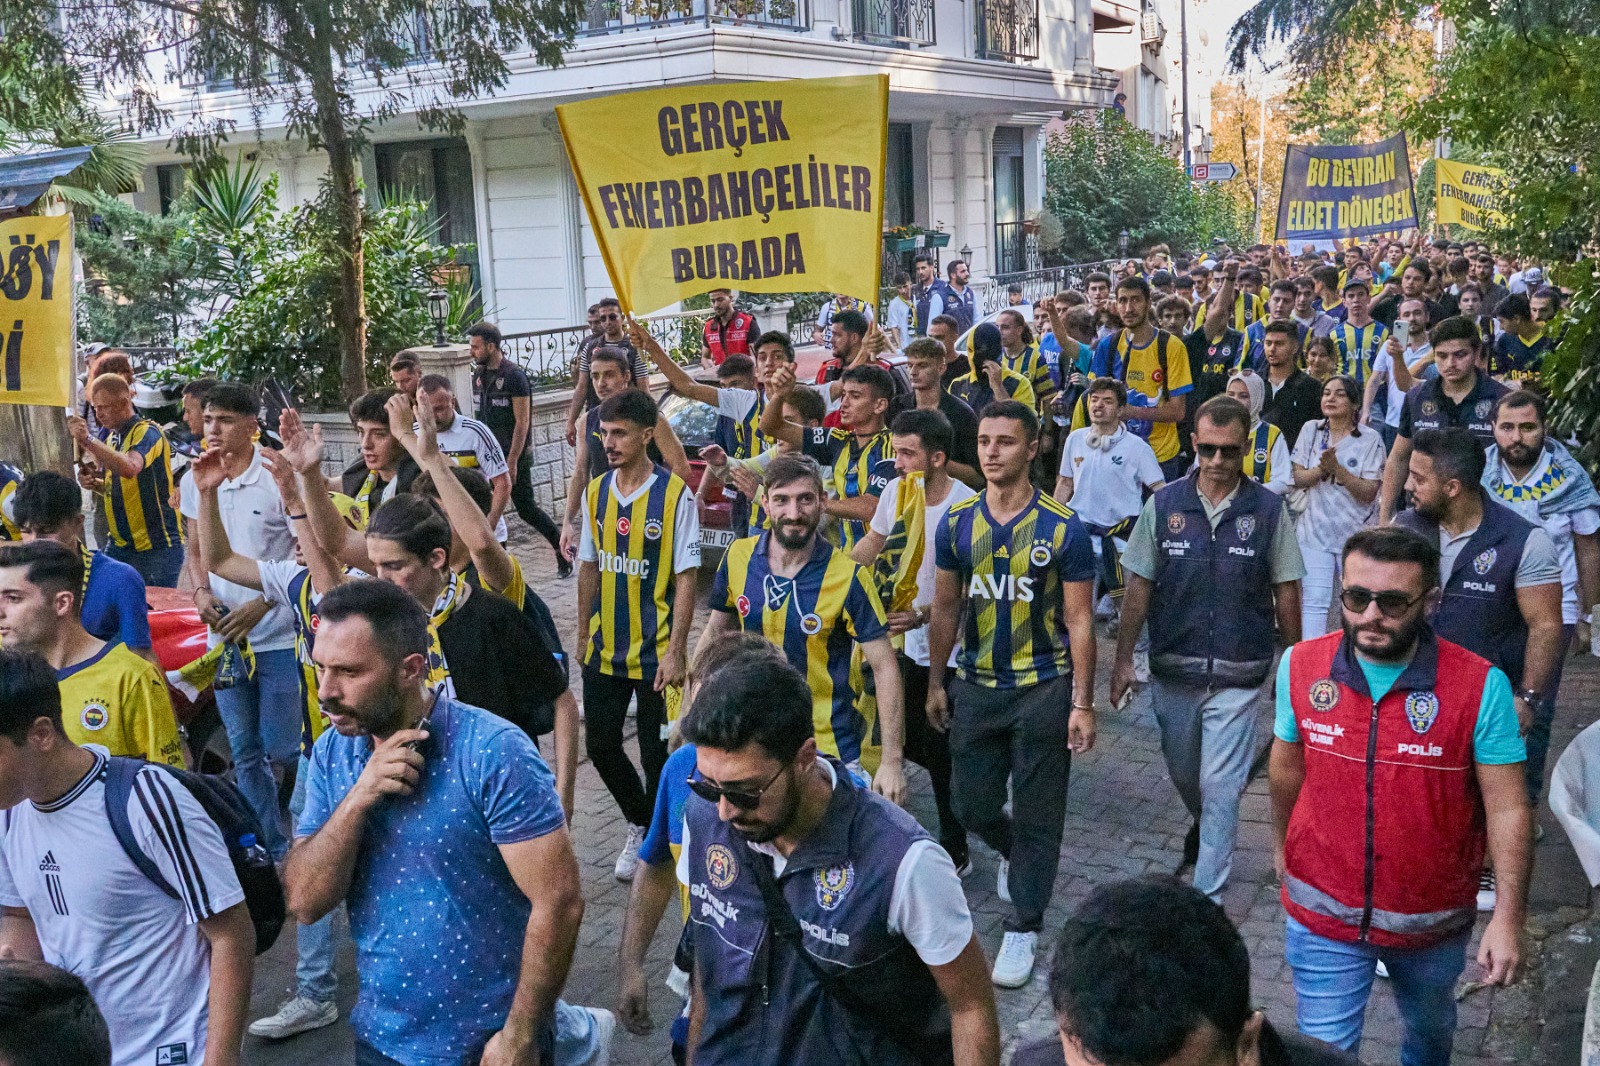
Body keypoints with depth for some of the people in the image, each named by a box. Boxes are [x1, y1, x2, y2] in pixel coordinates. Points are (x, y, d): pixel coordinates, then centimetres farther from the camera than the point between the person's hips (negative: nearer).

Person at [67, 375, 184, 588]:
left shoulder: (147, 431, -12)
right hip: (120, 544, 8)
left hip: (157, 546, -8)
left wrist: (88, 441, -34)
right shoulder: (110, 436, 12)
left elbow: (130, 468, -33)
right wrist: (93, 482, 3)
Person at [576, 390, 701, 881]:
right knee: (601, 744, 12)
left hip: (655, 652, -5)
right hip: (605, 650, 5)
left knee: (656, 753, 4)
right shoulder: (595, 492, 3)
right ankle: (640, 826, 36)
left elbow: (686, 578, -12)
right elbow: (590, 567, 11)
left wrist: (676, 651, -15)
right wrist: (583, 634, 10)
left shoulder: (675, 494, -13)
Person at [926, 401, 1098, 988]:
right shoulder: (956, 522, 0)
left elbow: (1079, 622, -7)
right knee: (972, 805, 12)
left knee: (1036, 815, 6)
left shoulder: (1063, 528, -10)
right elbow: (946, 610, 9)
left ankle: (1023, 926, 21)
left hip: (1043, 690, -3)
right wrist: (935, 684, 10)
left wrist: (1082, 704, -8)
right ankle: (1014, 854, 45)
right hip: (975, 688, 3)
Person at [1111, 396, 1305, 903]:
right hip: (1173, 670, 3)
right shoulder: (1164, 504, -4)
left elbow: (1286, 591, 0)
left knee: (1220, 785, -2)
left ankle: (1208, 894, 9)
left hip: (1238, 675, -2)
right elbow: (1139, 586, 0)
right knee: (1183, 774, 21)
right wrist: (1124, 658, -3)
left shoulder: (1268, 509, -7)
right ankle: (1206, 825, 52)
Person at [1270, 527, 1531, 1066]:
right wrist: (1280, 844, 17)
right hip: (1322, 915, 0)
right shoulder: (1299, 666, -12)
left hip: (1434, 922, 0)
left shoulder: (1481, 687, -20)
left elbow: (1507, 809, -16)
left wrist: (1508, 916, -21)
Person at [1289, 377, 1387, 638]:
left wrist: (1337, 469, -22)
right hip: (1315, 531, 1)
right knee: (1314, 601, -5)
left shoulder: (1370, 439, -5)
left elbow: (1369, 493, -9)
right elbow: (1298, 479, 1)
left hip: (1356, 534, -1)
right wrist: (1321, 469, -18)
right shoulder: (1311, 430, 3)